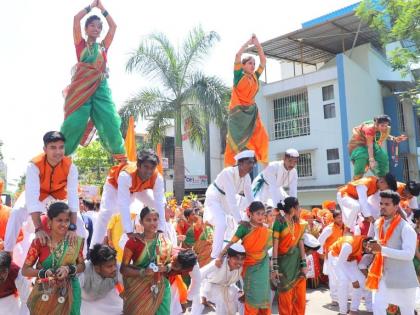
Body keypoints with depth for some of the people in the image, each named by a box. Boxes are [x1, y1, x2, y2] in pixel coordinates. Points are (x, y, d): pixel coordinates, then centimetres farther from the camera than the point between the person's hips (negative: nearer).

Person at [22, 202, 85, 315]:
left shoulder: (75, 241, -5)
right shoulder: (39, 242, -11)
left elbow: (82, 265, 3)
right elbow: (25, 270, -6)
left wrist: (69, 269, -17)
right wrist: (44, 273, -22)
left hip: (69, 293, 2)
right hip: (45, 294, -1)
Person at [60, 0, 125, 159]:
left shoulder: (103, 46, 22)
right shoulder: (81, 44, 15)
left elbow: (113, 26, 20)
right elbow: (76, 18, 9)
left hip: (100, 88, 2)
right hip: (82, 86, -2)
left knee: (110, 121, -7)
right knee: (74, 122, -10)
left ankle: (121, 157, -4)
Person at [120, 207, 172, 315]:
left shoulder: (165, 241, 1)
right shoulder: (133, 242, -8)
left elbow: (171, 262, 11)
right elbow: (123, 269, -7)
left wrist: (167, 268, -11)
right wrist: (143, 272, -20)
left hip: (161, 289, 2)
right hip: (139, 290, -2)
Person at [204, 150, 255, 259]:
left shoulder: (247, 176, -9)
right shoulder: (228, 173, -32)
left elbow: (250, 198, -6)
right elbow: (231, 199, -37)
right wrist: (239, 220, -39)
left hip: (226, 201, 8)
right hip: (215, 199, -8)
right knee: (222, 224, -27)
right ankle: (215, 256, -15)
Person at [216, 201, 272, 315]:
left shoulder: (267, 231, -1)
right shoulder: (245, 227, -12)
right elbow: (231, 243, -16)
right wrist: (221, 256, -24)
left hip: (262, 266, 3)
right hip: (250, 266, -3)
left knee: (263, 293, 4)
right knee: (253, 295, 0)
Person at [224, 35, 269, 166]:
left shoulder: (255, 77, 11)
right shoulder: (239, 76, -1)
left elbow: (263, 61, 15)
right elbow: (238, 55, -11)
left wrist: (258, 45, 10)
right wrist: (248, 42, -2)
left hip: (251, 111, 5)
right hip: (238, 111, -5)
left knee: (262, 137, -7)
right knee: (235, 140, -5)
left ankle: (265, 165, -3)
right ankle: (229, 168, -1)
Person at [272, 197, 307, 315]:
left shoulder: (299, 223, 7)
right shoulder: (279, 222, -11)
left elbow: (301, 243, 6)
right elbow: (275, 246, -12)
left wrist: (304, 264, 1)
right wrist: (275, 267, -15)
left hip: (298, 261, 5)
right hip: (285, 262, -5)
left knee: (301, 297, 9)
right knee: (286, 297, 5)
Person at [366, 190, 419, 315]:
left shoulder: (406, 228, -17)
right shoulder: (377, 224, 5)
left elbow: (409, 254, -26)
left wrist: (382, 249, -31)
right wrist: (374, 248, 1)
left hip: (402, 278, -5)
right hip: (384, 276, 6)